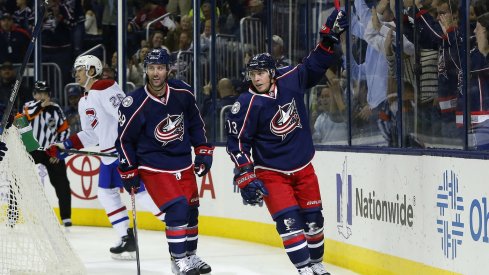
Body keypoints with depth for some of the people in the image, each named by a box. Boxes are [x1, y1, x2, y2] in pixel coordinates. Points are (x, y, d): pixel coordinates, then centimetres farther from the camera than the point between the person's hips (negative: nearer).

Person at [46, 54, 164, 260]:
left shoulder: (104, 88, -14)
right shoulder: (84, 102, 18)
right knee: (106, 193, 10)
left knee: (140, 191, -14)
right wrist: (64, 147, 16)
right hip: (108, 154, 10)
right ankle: (128, 240, 12)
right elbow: (90, 134, 23)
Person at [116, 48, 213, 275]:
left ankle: (190, 255, 31)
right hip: (154, 167, -5)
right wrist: (128, 171, -5)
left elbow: (195, 122, 11)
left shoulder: (182, 93, -6)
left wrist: (203, 150, 9)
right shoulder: (134, 104, -19)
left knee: (191, 209, 12)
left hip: (183, 163, 5)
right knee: (177, 207, -18)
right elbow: (125, 139, -8)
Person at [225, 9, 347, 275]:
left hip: (303, 167, 4)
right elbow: (237, 142, -13)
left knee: (313, 218, 10)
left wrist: (330, 36, 0)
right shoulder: (247, 105, -16)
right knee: (288, 220, -14)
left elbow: (314, 66, 8)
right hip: (271, 172, -4)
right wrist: (245, 177, -18)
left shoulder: (290, 80, -7)